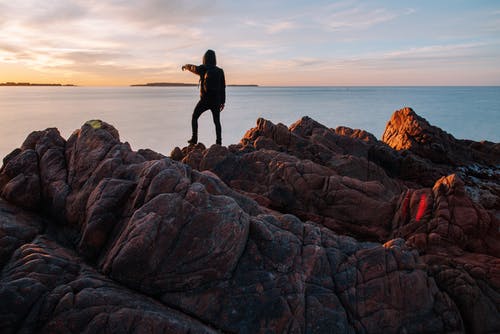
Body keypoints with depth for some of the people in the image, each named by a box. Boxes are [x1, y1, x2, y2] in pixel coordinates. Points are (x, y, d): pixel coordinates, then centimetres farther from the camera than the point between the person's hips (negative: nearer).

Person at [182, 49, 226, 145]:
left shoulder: (202, 69, -7)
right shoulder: (220, 71, 0)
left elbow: (192, 67, 13)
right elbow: (223, 88, 3)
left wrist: (185, 66, 37)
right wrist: (222, 102, 12)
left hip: (205, 100, -2)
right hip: (216, 101, 2)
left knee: (194, 117, 15)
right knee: (217, 121, 13)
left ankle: (194, 138, 10)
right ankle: (219, 141, 4)